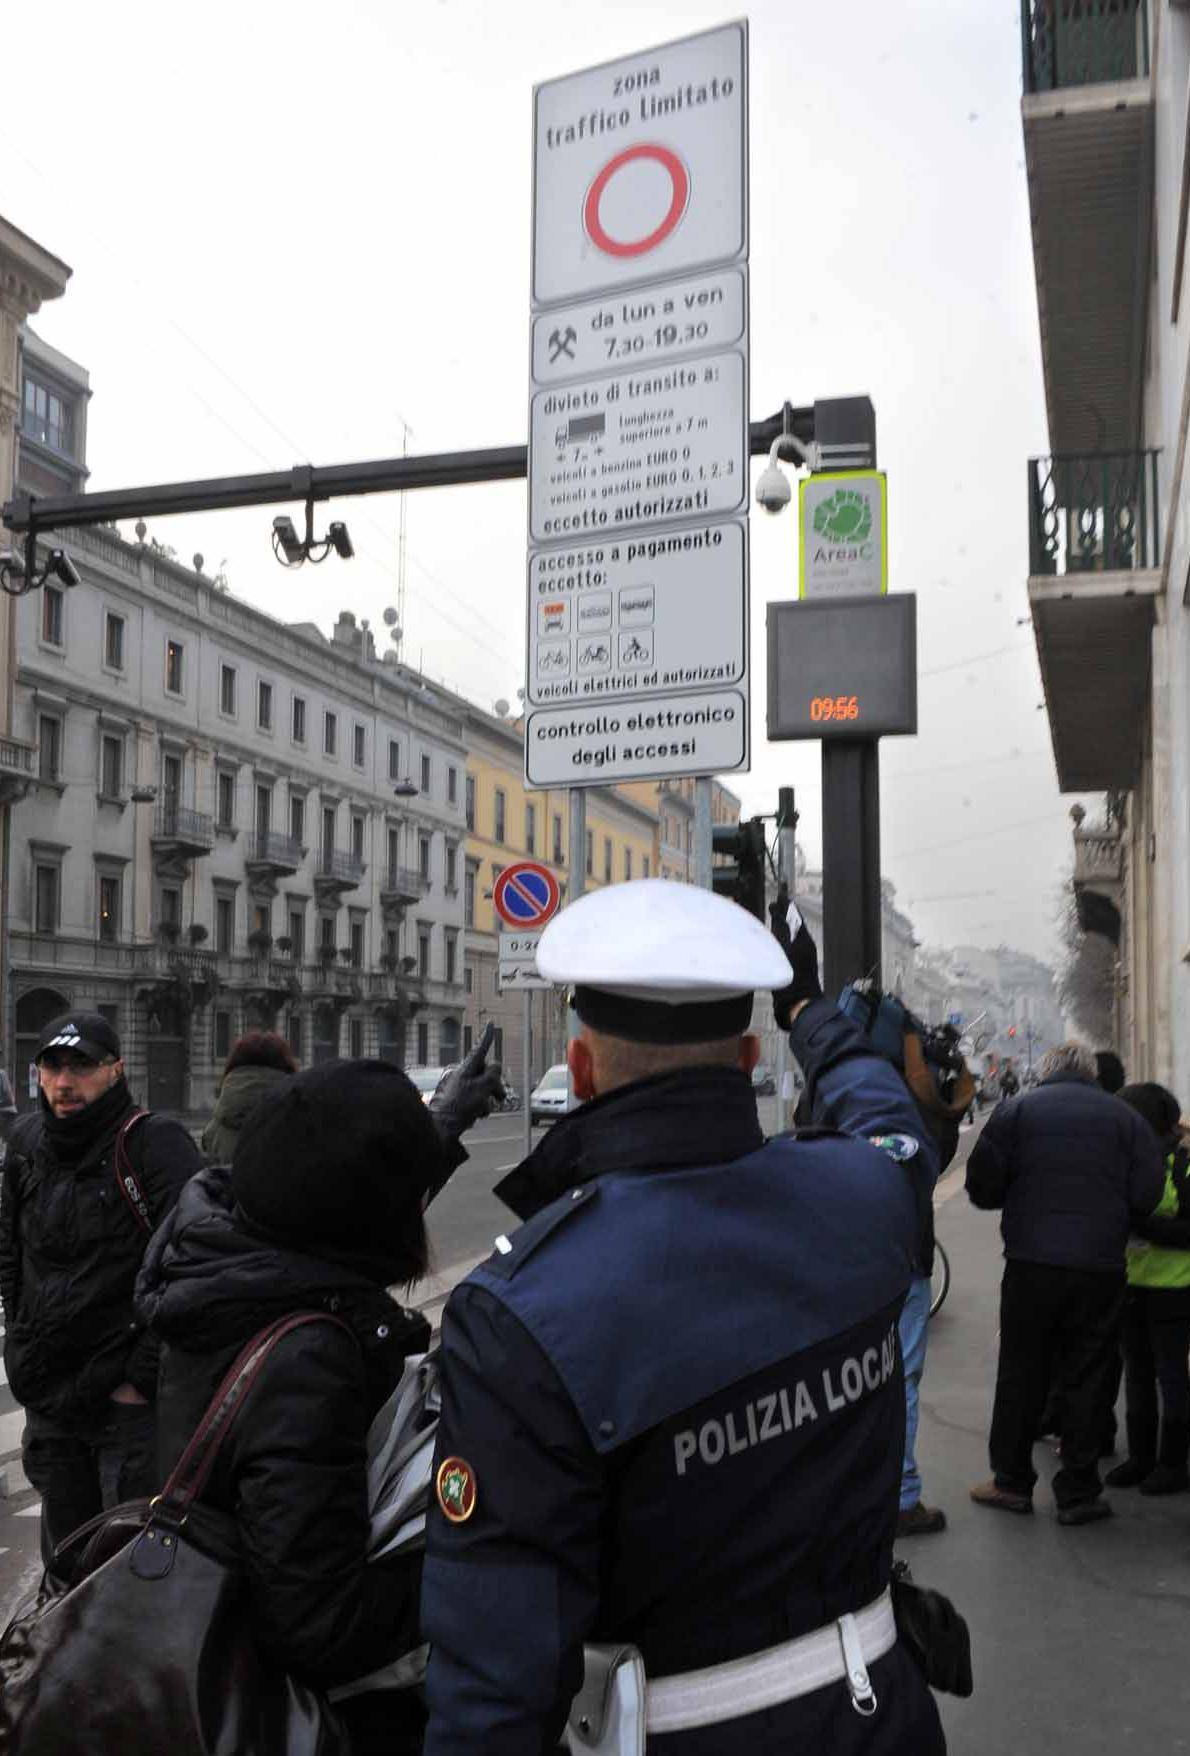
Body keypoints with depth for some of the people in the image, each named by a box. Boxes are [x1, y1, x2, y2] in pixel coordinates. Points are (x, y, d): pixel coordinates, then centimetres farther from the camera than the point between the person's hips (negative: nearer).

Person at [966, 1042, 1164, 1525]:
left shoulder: (1016, 1109, 2)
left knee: (1021, 1374, 11)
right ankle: (1078, 1493, 14)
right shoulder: (1126, 1117, 4)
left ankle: (1012, 1481, 19)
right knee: (1088, 1380, 8)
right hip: (1101, 1268, 1)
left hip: (1031, 1264, 0)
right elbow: (1148, 1194, -1)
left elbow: (982, 1184, -3)